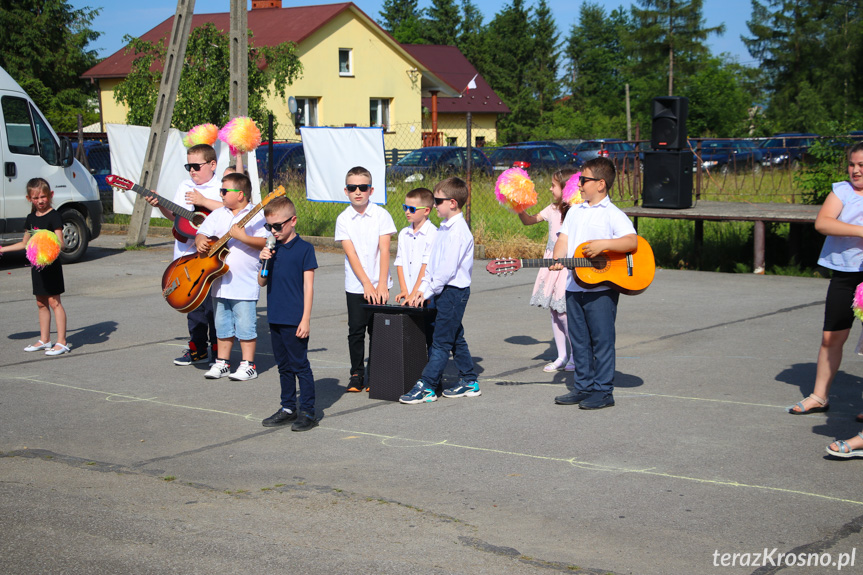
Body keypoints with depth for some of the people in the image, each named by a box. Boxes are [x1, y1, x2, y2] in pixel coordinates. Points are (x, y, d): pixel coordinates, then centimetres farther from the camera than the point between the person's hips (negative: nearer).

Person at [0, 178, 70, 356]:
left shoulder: (54, 216, -10)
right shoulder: (31, 218, 12)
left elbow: (60, 243, -18)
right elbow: (24, 243, 24)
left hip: (51, 265, -7)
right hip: (36, 265, 7)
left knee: (54, 301, -7)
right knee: (41, 302, 11)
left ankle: (62, 342, -4)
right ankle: (44, 340, 20)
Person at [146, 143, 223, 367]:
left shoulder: (220, 187, -6)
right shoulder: (184, 186, 14)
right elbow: (175, 216, 18)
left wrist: (203, 201, -21)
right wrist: (160, 205, 1)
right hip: (187, 255, 7)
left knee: (213, 305, -3)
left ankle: (218, 349, 7)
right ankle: (198, 348, 22)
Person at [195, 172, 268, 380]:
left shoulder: (256, 216, -8)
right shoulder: (218, 215, 11)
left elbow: (265, 242, -17)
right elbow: (201, 233, 9)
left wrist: (244, 237, -29)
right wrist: (200, 241, -12)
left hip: (245, 283, -6)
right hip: (220, 281, 6)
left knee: (245, 324, -2)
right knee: (222, 324, 14)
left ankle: (248, 365, 8)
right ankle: (222, 362, 24)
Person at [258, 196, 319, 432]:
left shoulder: (304, 248, -8)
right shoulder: (273, 249, 9)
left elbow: (308, 286, -10)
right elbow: (262, 282, 13)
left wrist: (305, 319, -14)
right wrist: (264, 262, -6)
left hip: (295, 321, -7)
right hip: (275, 318, 7)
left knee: (300, 365, -2)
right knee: (284, 366, 14)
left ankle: (307, 411, 4)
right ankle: (288, 408, 24)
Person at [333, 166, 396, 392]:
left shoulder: (381, 215, -2)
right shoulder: (343, 219, 0)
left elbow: (384, 251, -7)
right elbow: (351, 253, -7)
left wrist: (381, 285, -14)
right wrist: (366, 284, -15)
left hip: (379, 285, -1)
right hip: (355, 286, 1)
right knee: (356, 331, 2)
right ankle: (357, 375, 13)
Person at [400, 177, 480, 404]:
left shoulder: (458, 230, -18)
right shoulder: (445, 227, 13)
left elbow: (448, 268, -21)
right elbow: (432, 262, 16)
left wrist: (429, 291, -14)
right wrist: (423, 288, 10)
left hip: (453, 290, -10)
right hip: (444, 291, 10)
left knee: (441, 341, -6)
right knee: (455, 338, 15)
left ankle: (426, 387, -5)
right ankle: (469, 382, 23)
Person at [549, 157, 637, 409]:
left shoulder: (613, 214, -6)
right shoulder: (575, 211, 15)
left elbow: (632, 241, -16)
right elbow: (564, 238, 10)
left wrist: (604, 244, -27)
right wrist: (558, 259, -10)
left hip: (602, 288, -7)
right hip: (575, 285, 7)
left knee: (602, 340, -1)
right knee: (579, 339, 12)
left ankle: (603, 391, 6)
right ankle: (582, 386, 21)